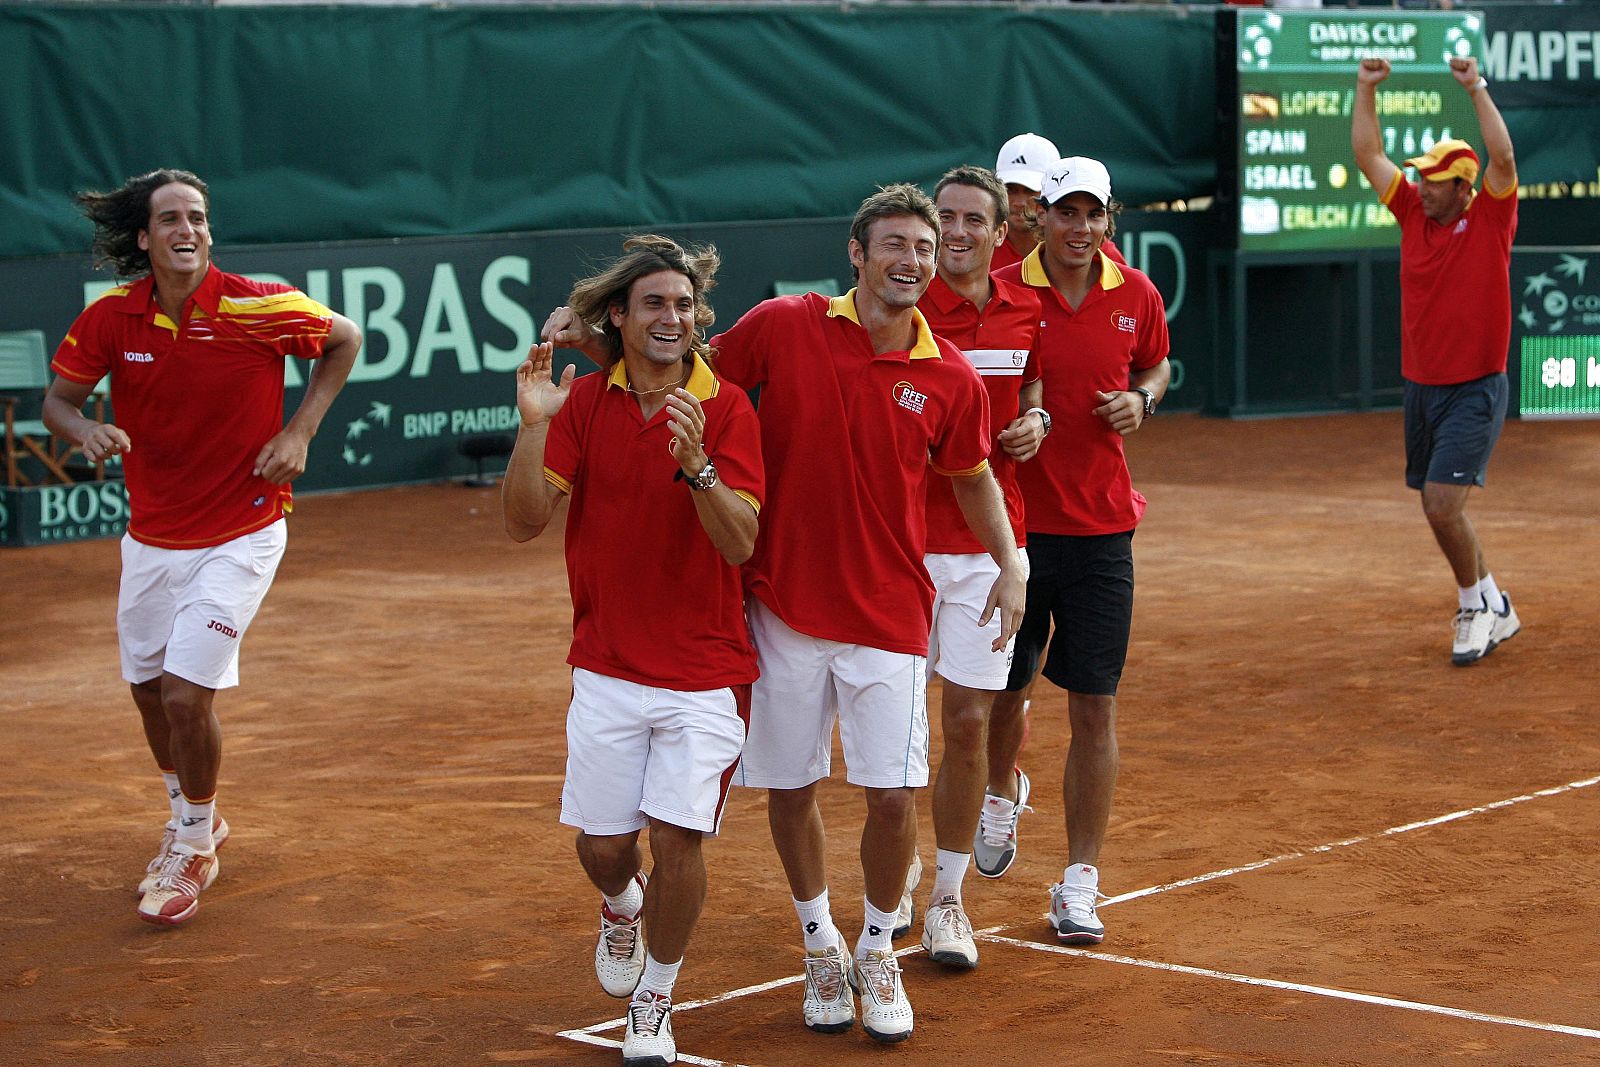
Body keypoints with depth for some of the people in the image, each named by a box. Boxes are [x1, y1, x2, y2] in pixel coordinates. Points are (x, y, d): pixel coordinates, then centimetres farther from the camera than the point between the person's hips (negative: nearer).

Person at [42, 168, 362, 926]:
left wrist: (299, 432, -7)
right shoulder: (111, 317, -9)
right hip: (151, 538, 4)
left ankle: (195, 846, 13)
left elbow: (344, 338, 0)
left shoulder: (258, 308, -17)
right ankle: (189, 819, 44)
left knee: (187, 693, -12)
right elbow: (59, 399, 1)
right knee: (149, 688, 16)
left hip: (239, 536, -4)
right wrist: (85, 431, -22)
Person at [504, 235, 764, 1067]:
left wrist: (695, 463, -30)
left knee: (676, 837, -7)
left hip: (705, 670, -2)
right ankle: (621, 907, 41)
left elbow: (739, 542, -14)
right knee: (602, 844, 4)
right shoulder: (583, 403, 0)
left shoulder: (726, 409, -5)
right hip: (607, 666, 2)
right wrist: (533, 426, -21)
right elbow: (524, 522, -6)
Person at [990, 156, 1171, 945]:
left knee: (1095, 708, 0)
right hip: (1014, 520, -1)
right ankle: (1002, 793, 44)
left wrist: (1142, 401, -1)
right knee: (1003, 689, 10)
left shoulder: (1136, 297, 2)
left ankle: (1079, 883, 10)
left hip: (1102, 529, 1)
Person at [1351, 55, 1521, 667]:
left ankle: (1477, 607, 6)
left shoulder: (1490, 220, -7)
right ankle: (1495, 611, 25)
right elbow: (1368, 155, 7)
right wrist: (1366, 90, 0)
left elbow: (1503, 157, -23)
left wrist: (1476, 88, -24)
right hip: (1421, 386, 6)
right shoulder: (1414, 214, 6)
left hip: (1475, 390, -6)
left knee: (1442, 504, -15)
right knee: (1439, 510, 11)